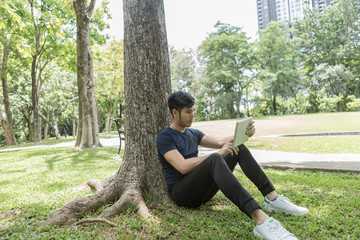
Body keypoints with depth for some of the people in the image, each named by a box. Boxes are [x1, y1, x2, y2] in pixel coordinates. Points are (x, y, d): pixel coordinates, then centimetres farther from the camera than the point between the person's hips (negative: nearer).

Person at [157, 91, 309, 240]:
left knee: (238, 148, -3)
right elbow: (183, 166, -23)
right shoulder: (165, 138, -9)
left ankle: (272, 198, -10)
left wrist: (243, 134, -10)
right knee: (214, 159, -37)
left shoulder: (193, 133, 15)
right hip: (181, 193, -7)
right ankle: (260, 220, -51)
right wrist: (218, 154, -22)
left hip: (202, 188, 8)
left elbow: (219, 142, 9)